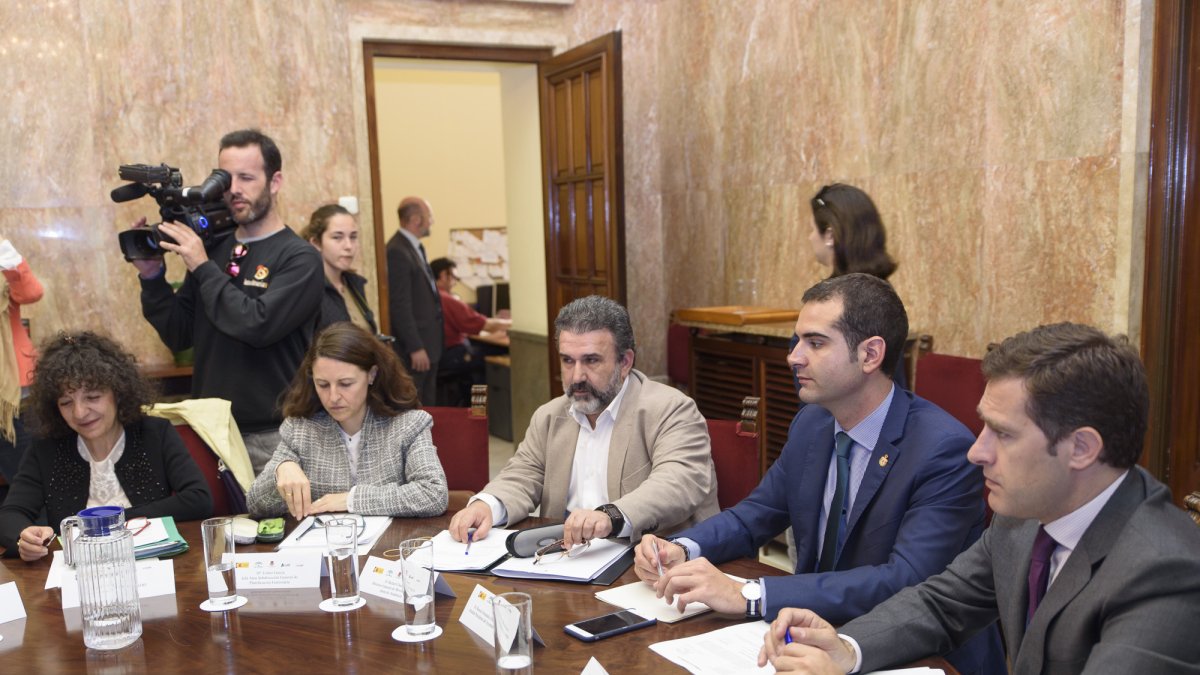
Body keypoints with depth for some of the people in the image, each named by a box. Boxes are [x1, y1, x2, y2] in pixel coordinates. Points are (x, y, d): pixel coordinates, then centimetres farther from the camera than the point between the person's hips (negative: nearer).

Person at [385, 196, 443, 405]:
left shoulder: (416, 248, 14)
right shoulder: (397, 251, -17)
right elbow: (400, 306, -21)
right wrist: (415, 347, -21)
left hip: (428, 344, 10)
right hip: (413, 348, -10)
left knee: (428, 407, 15)